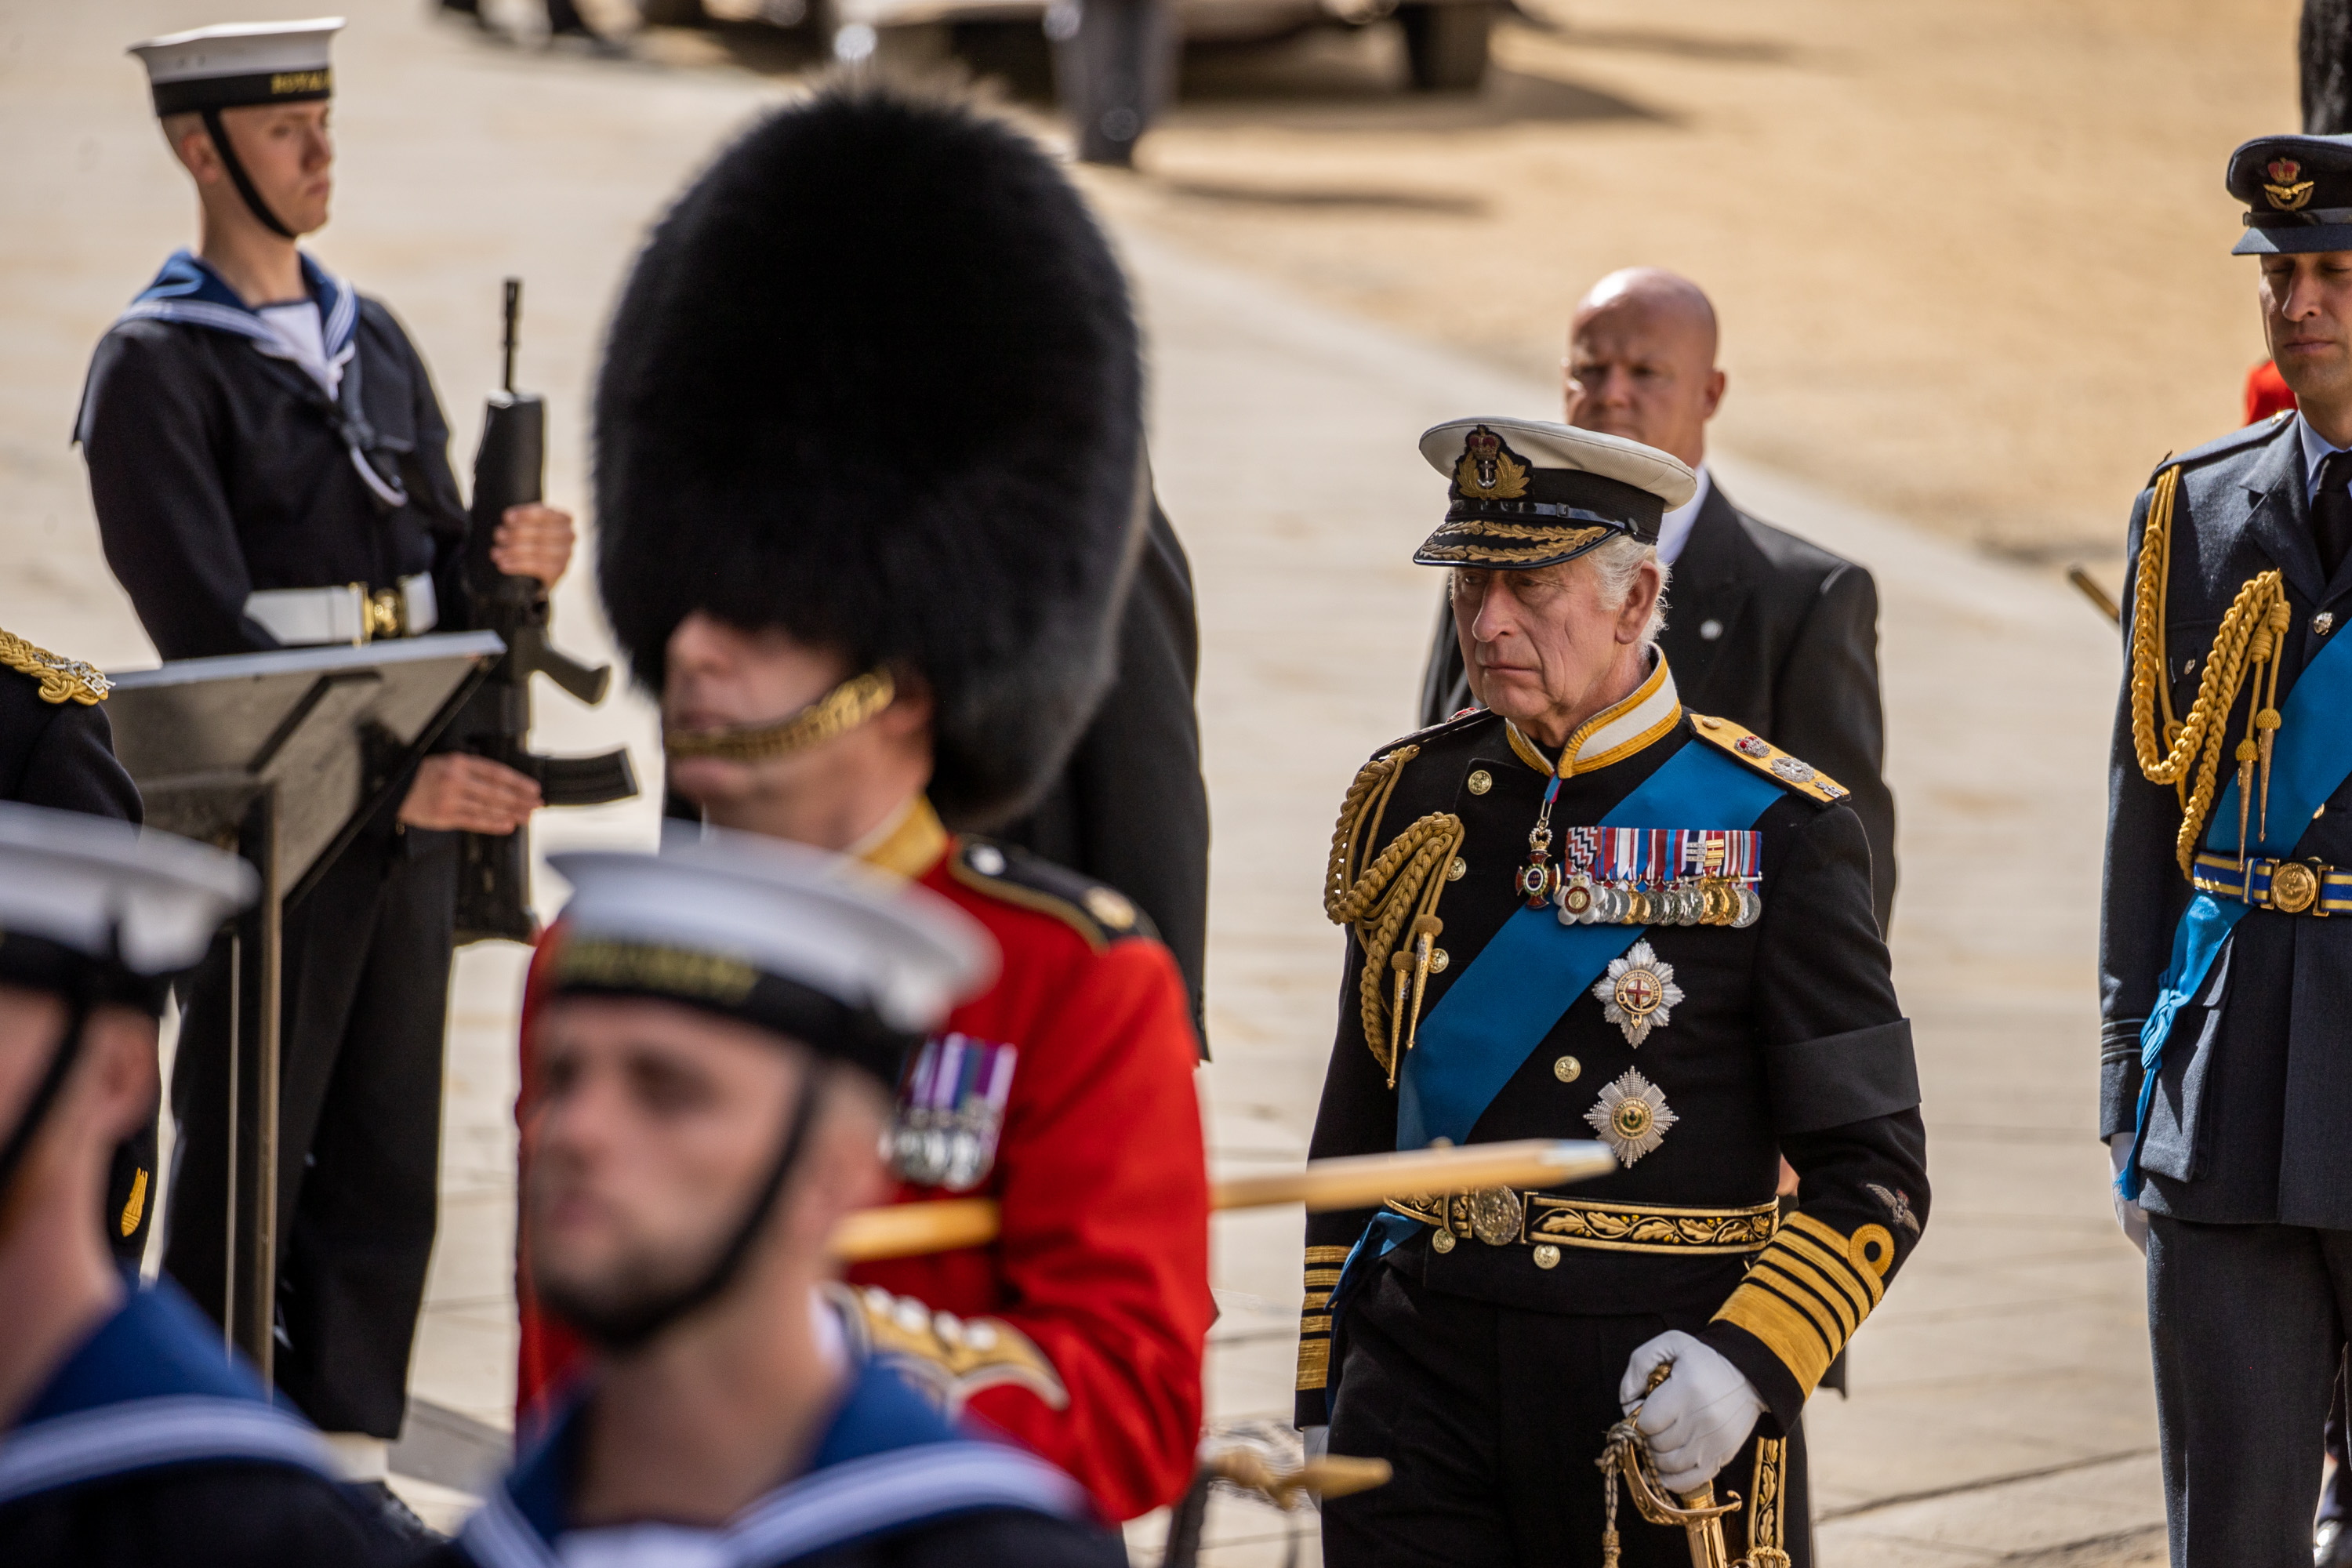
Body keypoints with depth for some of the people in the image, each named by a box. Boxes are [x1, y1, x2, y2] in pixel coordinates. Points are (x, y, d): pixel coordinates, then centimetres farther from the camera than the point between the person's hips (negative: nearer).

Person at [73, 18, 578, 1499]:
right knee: (245, 1168, 0)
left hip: (414, 807, 6)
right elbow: (207, 629, -17)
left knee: (389, 1164, 9)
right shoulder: (156, 368, -8)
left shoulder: (373, 339, 14)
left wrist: (506, 560, -9)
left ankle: (353, 1454, 17)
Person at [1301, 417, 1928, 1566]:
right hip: (1420, 1374, 3)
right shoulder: (1412, 805, 8)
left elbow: (1874, 1173, -4)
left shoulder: (1774, 833, -4)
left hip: (1664, 1403, -3)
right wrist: (1324, 1399, 12)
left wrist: (1748, 1363, -19)